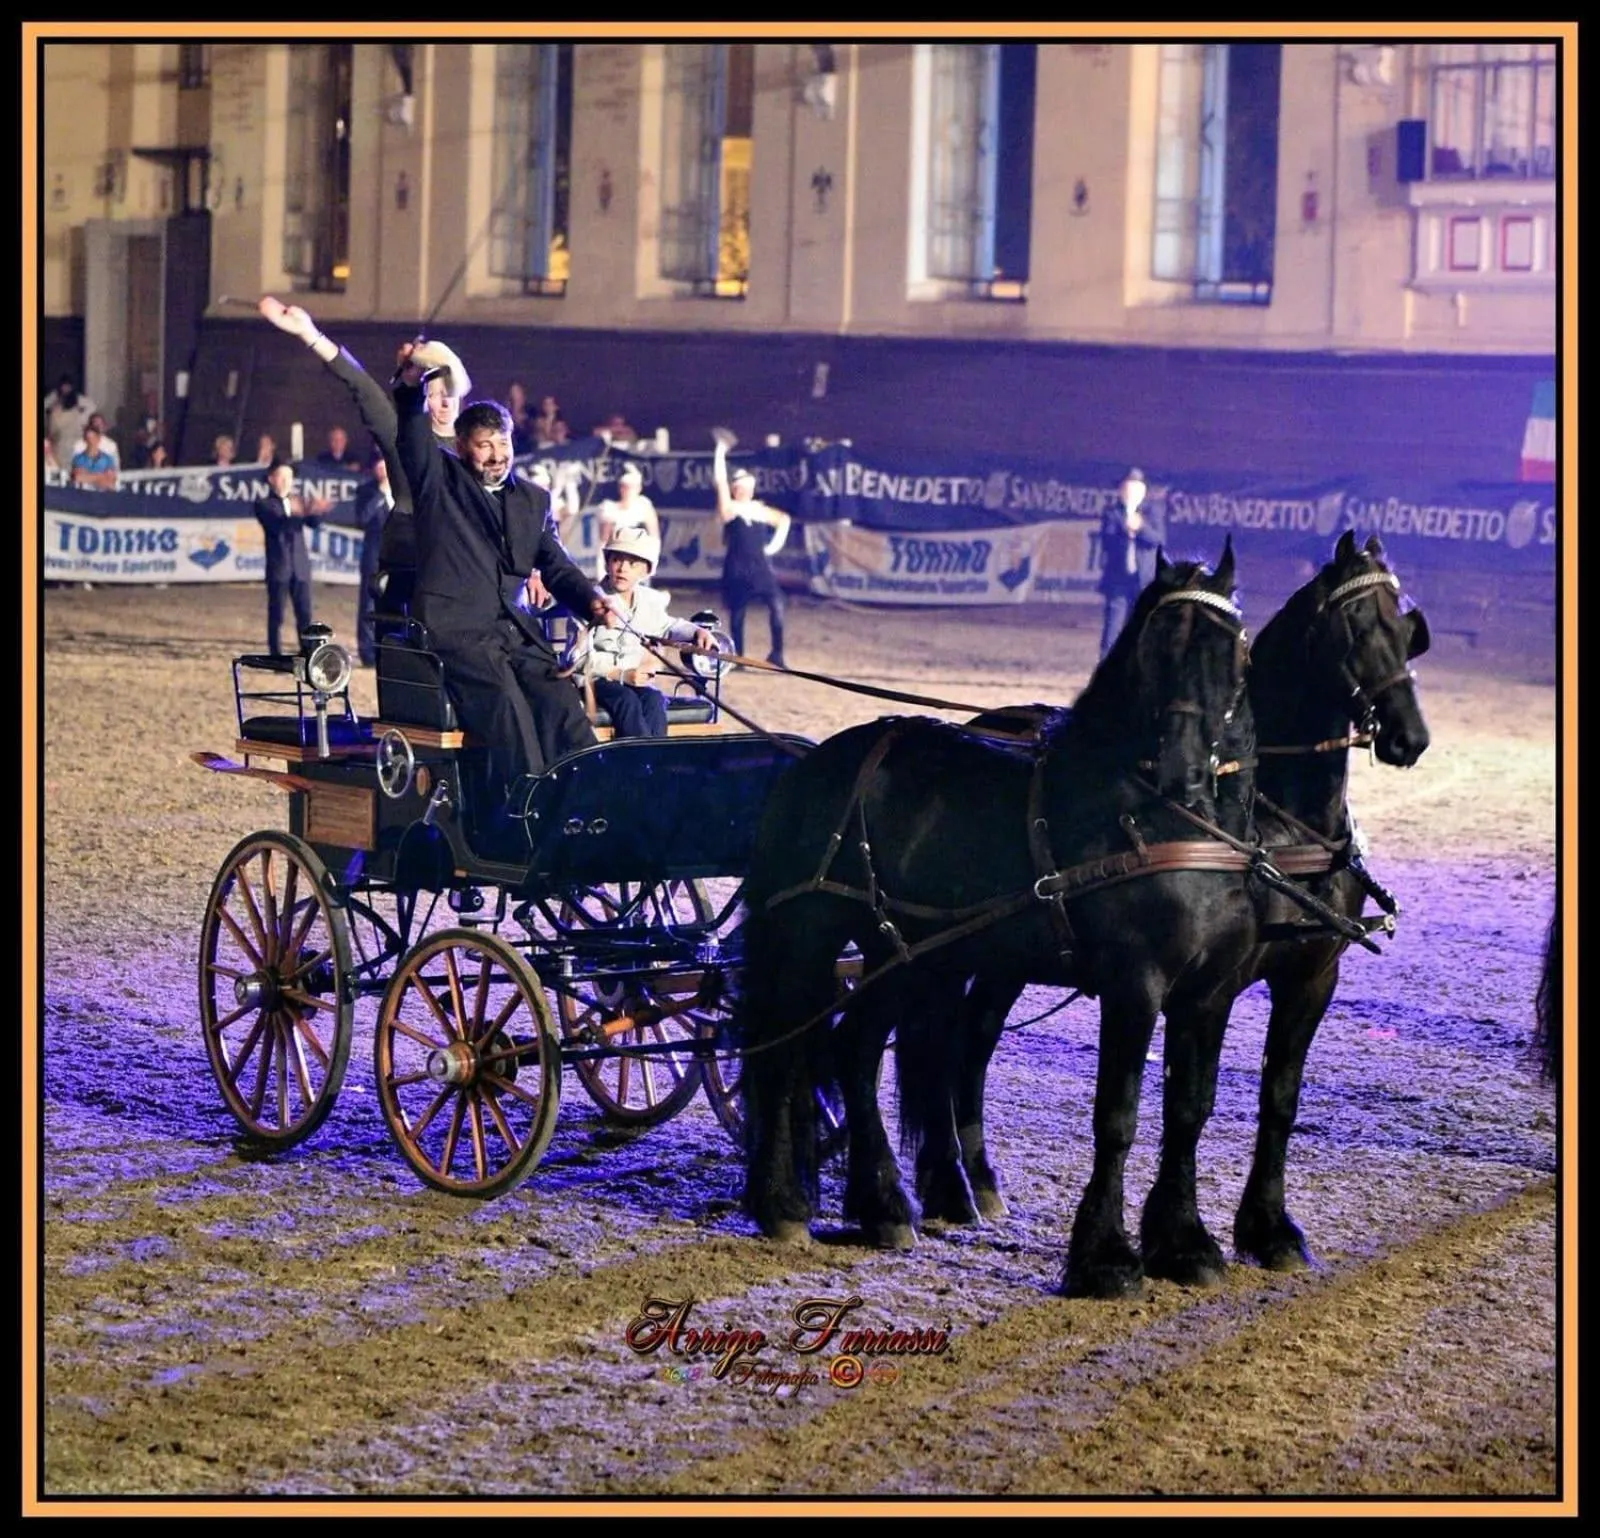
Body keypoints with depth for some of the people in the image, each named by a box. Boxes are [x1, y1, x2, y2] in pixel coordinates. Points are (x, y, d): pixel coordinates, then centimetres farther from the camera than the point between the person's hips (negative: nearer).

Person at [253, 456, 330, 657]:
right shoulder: (264, 504, 1)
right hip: (278, 567, -4)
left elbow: (313, 523, 0)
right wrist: (293, 515, -36)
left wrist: (314, 511, -23)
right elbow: (275, 524, -17)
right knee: (276, 616, -2)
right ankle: (276, 656, 3)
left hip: (300, 567, 4)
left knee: (305, 615, 3)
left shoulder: (298, 502, 15)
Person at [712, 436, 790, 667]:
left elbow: (784, 519, 25)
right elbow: (720, 481, -11)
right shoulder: (729, 509, -1)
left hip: (761, 567, 3)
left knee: (777, 605, -12)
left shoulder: (759, 510, 12)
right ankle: (738, 656, 15)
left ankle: (776, 654, -5)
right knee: (737, 613, 3)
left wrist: (776, 543, 13)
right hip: (737, 569, -3)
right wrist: (720, 452, -12)